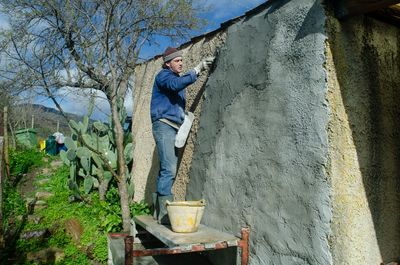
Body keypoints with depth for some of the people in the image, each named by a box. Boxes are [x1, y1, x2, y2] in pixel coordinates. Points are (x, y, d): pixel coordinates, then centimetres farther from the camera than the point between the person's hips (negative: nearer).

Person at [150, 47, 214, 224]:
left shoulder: (178, 77, 24)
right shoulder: (164, 75, -2)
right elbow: (175, 84, -26)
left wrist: (184, 115, 11)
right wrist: (197, 70, -29)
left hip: (174, 127, 9)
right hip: (164, 125, -9)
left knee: (167, 170, 6)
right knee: (169, 169, -16)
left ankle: (159, 211, 12)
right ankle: (164, 213, -14)